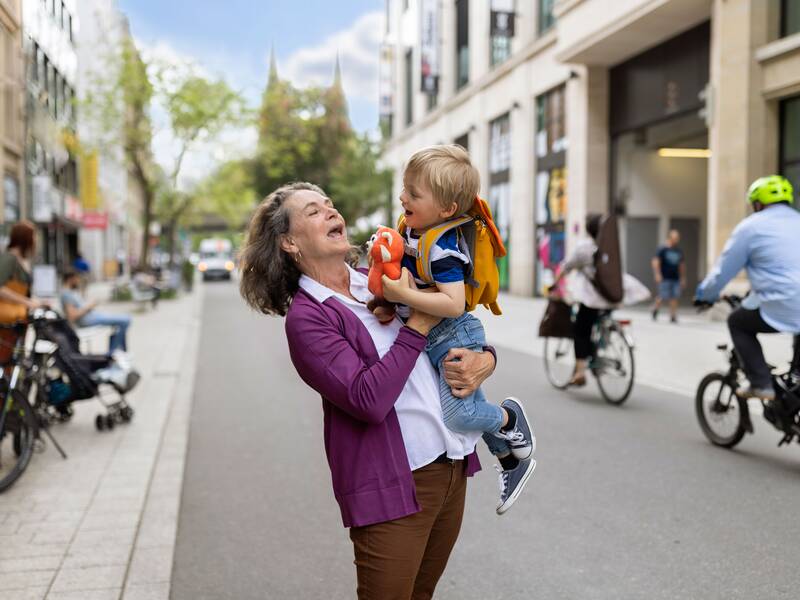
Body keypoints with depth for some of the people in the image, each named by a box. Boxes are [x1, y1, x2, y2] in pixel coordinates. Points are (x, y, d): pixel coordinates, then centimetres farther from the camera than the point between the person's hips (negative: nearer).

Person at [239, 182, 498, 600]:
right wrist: (418, 324, -16)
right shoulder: (305, 317, -10)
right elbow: (368, 399, -22)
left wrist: (484, 360, -5)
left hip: (454, 468, 7)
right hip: (394, 485, -6)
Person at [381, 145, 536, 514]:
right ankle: (512, 461, 38)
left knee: (457, 415, -14)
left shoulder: (440, 250, -27)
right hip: (434, 340, 10)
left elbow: (454, 303, -34)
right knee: (470, 408, 20)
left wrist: (404, 295, -36)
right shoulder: (413, 230, 1)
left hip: (455, 338, -9)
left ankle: (510, 418, 16)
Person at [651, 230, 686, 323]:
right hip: (664, 278, -5)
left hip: (675, 278, 5)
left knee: (675, 297, -4)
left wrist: (683, 278, 19)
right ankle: (655, 309, 22)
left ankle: (673, 316, -1)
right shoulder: (662, 249, -2)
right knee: (663, 297, -6)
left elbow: (682, 265, 22)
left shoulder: (679, 251, 15)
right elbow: (655, 262, -9)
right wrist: (657, 274, -20)